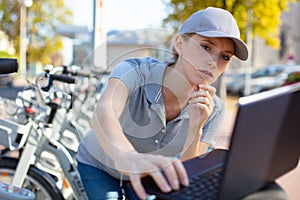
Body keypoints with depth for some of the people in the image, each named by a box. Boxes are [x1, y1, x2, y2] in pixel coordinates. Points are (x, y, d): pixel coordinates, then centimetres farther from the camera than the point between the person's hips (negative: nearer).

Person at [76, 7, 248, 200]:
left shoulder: (213, 110, -20)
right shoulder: (135, 71, -31)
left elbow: (187, 178, -23)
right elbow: (103, 113, -51)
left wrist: (195, 129, -39)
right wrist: (128, 157, -71)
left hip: (148, 175, 3)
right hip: (99, 164, -2)